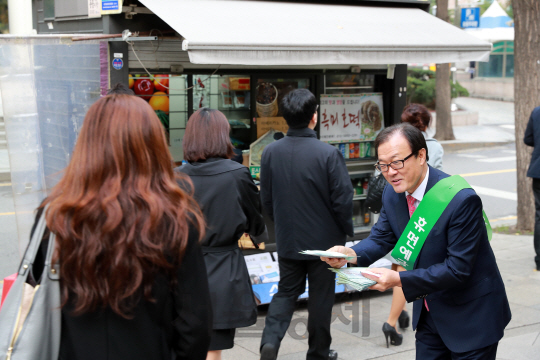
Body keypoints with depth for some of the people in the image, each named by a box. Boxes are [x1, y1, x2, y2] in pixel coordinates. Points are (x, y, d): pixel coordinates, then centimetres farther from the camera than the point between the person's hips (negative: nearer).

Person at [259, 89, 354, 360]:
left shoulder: (271, 152, -6)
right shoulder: (328, 154, -19)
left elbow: (266, 199, 3)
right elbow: (342, 199, -14)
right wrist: (345, 231, 3)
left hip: (286, 239, 3)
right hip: (324, 239, -3)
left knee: (286, 290, 17)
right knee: (321, 296, 13)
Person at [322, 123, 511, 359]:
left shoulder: (462, 200, -27)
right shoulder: (393, 194, -5)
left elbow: (457, 269, -27)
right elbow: (381, 238, 2)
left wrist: (399, 280, -35)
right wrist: (350, 253, -21)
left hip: (471, 315, -6)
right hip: (429, 312, 6)